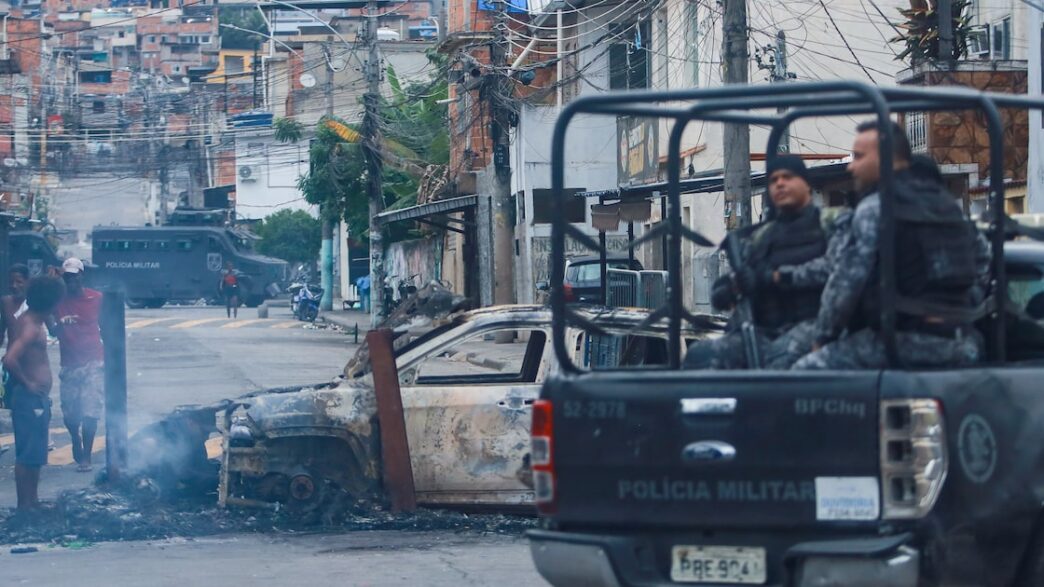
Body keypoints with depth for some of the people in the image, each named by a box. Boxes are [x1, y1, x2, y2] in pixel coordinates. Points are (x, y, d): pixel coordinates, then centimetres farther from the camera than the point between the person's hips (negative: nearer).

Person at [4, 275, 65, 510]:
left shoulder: (35, 322, 11)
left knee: (36, 453, 17)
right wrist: (26, 383, -21)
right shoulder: (31, 327, -20)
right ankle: (25, 505, 0)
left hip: (37, 397, 10)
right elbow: (9, 359, -33)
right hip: (30, 398, -10)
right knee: (28, 454, -5)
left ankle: (32, 500, 25)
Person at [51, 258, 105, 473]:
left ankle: (86, 455, -5)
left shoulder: (96, 298, 3)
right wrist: (59, 325, -21)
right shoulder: (58, 301, 4)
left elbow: (104, 329, 11)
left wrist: (107, 358, 9)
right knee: (70, 413, 4)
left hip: (93, 363, -2)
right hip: (69, 364, 2)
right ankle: (76, 443, 32)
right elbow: (54, 332, 2)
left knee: (90, 411, -11)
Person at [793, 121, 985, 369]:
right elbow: (979, 269, 22)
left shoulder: (875, 208, -6)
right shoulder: (948, 205, 17)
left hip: (907, 341, -8)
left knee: (804, 372, -4)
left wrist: (822, 337, 3)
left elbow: (845, 282, -9)